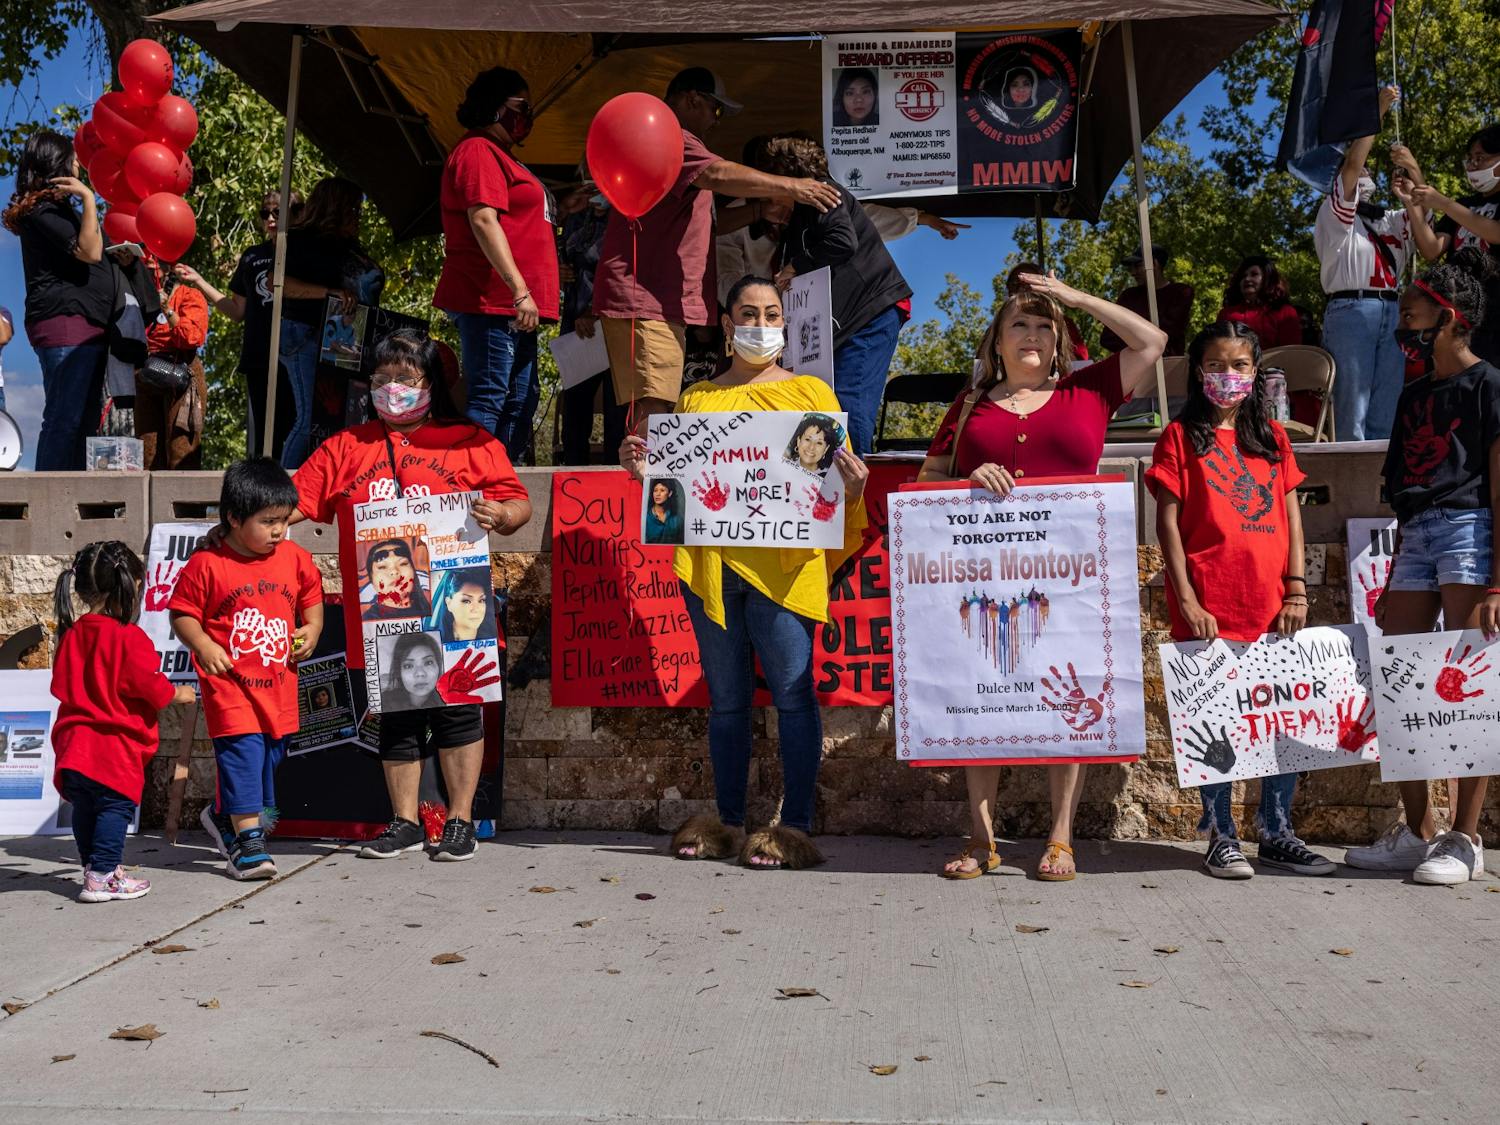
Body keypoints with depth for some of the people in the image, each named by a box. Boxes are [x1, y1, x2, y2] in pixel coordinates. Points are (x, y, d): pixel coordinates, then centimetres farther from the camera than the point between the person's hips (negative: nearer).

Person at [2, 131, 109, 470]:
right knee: (64, 419, -13)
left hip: (86, 327, 10)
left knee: (85, 421, 7)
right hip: (66, 324, -10)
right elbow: (90, 251, -15)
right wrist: (88, 198, -12)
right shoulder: (41, 210, -5)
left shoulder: (58, 209, 25)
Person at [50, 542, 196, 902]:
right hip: (115, 746, -7)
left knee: (84, 808, 16)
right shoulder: (129, 637, -15)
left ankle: (95, 867, 29)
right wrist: (179, 694, 6)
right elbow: (152, 687, -14)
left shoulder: (71, 634, 7)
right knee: (115, 807, 0)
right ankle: (102, 878, -3)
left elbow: (61, 686, 17)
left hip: (74, 744, 7)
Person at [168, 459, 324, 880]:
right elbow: (181, 613, -4)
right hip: (229, 679, -5)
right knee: (243, 751, -13)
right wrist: (203, 646, -18)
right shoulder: (206, 564, -10)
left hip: (279, 680, 6)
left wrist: (312, 628, 1)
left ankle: (225, 815, 38)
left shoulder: (294, 558, 3)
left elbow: (312, 595, 18)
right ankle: (246, 840, -5)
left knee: (271, 753, 15)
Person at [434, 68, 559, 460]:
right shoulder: (478, 151, -7)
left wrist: (565, 204, 26)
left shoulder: (500, 156, 26)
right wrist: (520, 290, -24)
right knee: (488, 399, -13)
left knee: (521, 400, 11)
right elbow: (483, 221, -19)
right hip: (491, 301, -11)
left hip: (513, 306, 11)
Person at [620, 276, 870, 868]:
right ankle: (729, 824, 17)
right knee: (726, 698, 9)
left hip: (782, 559, -3)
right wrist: (644, 469, 2)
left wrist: (852, 487, -13)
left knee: (791, 691, -6)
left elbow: (836, 478, 9)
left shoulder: (811, 391, 11)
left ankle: (795, 827, 0)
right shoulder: (696, 398, 19)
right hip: (709, 561, 3)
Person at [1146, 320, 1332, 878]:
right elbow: (1168, 522, -3)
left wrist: (1296, 590, 3)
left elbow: (1290, 514, 12)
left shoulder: (1272, 436, 14)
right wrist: (1186, 601, -10)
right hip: (1208, 606, -4)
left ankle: (1277, 832, 20)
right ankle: (1221, 836, 14)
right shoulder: (1181, 436, 2)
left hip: (1272, 605, 4)